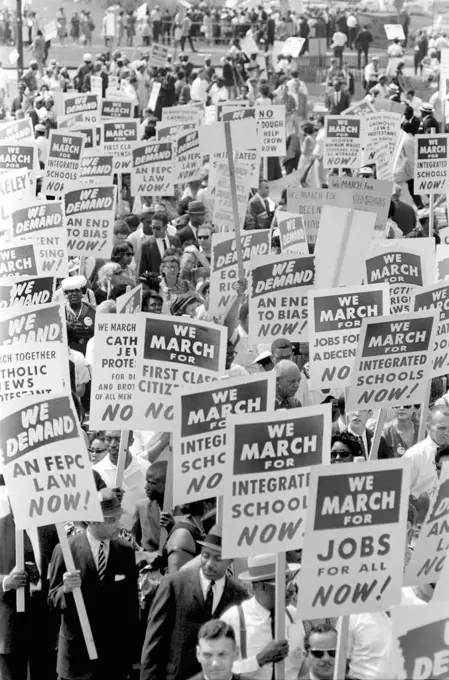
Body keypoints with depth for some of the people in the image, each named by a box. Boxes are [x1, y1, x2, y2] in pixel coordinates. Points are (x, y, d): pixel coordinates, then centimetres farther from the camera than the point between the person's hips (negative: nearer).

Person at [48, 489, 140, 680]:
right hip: (78, 653, -2)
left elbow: (131, 604, 8)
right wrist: (66, 589, -25)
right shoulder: (66, 550, -5)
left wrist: (134, 654, 8)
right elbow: (52, 601, -1)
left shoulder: (125, 552, 3)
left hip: (117, 654, 2)